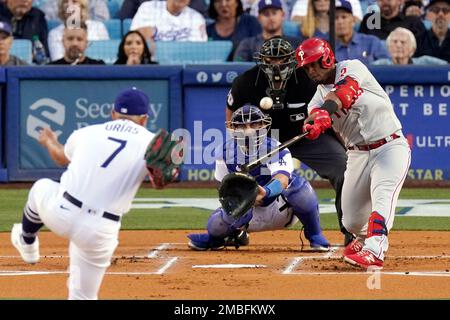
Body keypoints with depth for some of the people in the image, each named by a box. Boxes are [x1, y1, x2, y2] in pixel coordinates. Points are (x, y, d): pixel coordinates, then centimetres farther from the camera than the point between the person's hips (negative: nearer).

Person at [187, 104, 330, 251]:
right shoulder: (226, 152, -9)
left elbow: (282, 180, -40)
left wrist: (265, 192, -63)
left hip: (281, 210, -2)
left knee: (299, 186, -34)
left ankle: (314, 235, -10)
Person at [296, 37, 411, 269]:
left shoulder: (352, 68, -4)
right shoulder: (318, 96, 8)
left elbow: (343, 92, -26)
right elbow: (315, 112, -17)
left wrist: (328, 107, -46)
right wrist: (315, 122, -42)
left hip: (390, 147, -5)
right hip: (357, 154, 6)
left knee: (382, 198, -30)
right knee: (351, 222, 4)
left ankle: (374, 251, -46)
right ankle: (364, 239, 37)